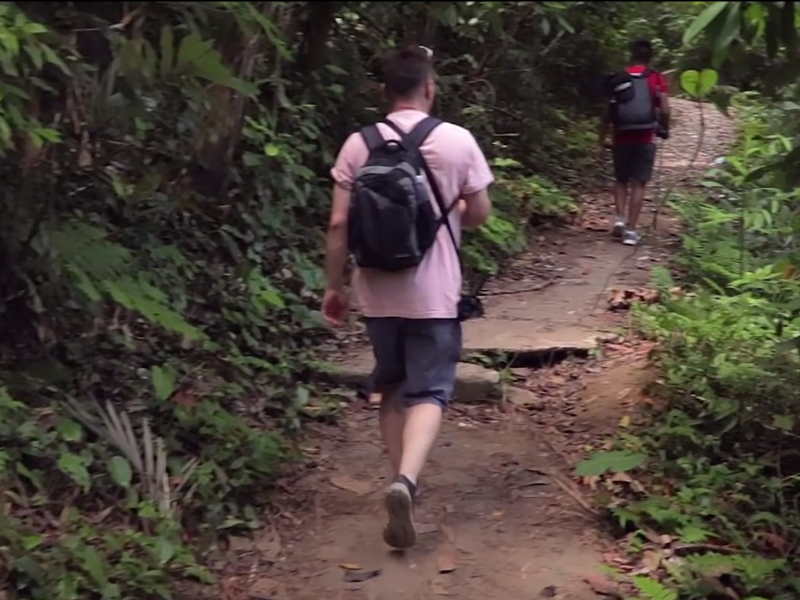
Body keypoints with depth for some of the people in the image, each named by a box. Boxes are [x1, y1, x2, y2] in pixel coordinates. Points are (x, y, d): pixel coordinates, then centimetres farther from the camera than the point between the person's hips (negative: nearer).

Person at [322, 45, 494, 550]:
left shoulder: (358, 145, -2)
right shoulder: (457, 141, -6)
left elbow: (339, 223, -4)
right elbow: (479, 216, 1)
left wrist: (334, 286, 5)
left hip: (379, 292, 3)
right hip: (433, 293, -2)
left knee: (391, 389, 18)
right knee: (428, 392, 1)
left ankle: (403, 483, 23)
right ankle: (406, 480, -22)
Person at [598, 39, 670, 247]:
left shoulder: (618, 79, 4)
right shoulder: (656, 79, -1)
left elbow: (607, 114, 2)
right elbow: (664, 110, -8)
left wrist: (602, 142, 8)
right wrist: (664, 128, 12)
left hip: (621, 138, 2)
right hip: (645, 139, -2)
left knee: (621, 180, 19)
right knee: (638, 183, 3)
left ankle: (619, 217, 2)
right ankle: (631, 230, -1)